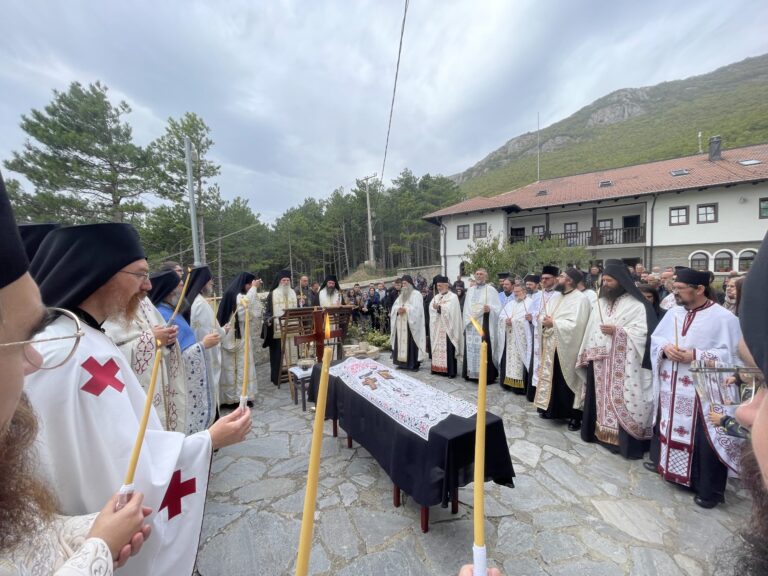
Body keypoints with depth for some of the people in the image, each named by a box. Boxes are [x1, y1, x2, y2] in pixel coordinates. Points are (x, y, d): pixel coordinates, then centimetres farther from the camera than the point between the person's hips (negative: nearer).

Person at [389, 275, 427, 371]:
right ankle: (402, 362, 13)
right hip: (400, 323, 7)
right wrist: (398, 309, -10)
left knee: (411, 343, -6)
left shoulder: (416, 294, -3)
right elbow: (394, 306, 11)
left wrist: (405, 309, -21)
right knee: (401, 342, 6)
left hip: (411, 323, -7)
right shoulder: (401, 295, 18)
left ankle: (414, 364, 0)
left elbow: (417, 308, -15)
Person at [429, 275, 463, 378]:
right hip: (437, 327, 6)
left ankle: (450, 370, -2)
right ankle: (438, 368, 14)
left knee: (448, 348, -6)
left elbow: (450, 310, -17)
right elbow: (431, 308, 2)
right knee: (438, 347, 8)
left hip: (447, 327, -6)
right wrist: (435, 307, -18)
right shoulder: (436, 297, 15)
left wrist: (439, 307, -17)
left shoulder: (453, 297, -3)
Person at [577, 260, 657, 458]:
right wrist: (586, 356, 7)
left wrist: (617, 331, -19)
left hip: (624, 364, -5)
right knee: (603, 399, 13)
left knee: (622, 400, -1)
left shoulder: (637, 305, -6)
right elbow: (590, 331, 10)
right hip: (600, 362, 5)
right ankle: (603, 433, 24)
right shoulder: (598, 304, 11)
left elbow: (643, 332, -13)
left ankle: (625, 439, 10)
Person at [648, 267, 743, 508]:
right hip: (672, 388, 5)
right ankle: (668, 466, 34)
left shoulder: (723, 317, -9)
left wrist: (696, 356, -21)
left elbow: (730, 354, -12)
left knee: (704, 440, 3)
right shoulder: (673, 313, 7)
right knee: (670, 429, 16)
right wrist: (665, 348, -10)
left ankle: (710, 489, 19)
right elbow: (655, 339, 11)